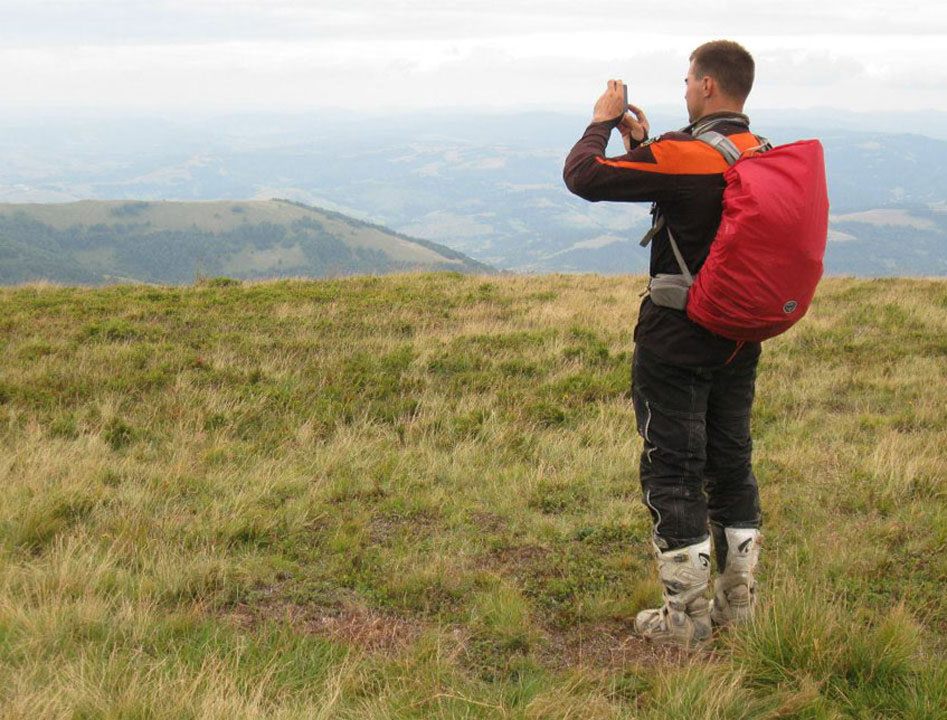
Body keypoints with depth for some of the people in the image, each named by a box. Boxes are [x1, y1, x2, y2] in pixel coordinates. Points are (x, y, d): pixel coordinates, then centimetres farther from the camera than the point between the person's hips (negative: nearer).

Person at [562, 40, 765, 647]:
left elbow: (583, 176, -15)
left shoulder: (681, 155, -20)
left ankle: (687, 616, 9)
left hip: (676, 342, -7)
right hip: (740, 343, 7)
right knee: (732, 466, 16)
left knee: (673, 472, 3)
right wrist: (641, 142, 19)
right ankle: (738, 601, 25)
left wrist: (603, 121, 1)